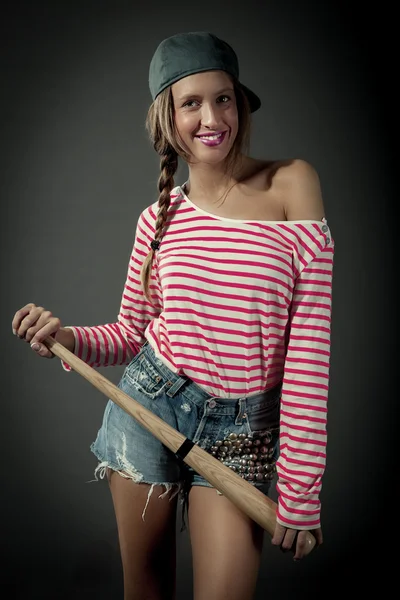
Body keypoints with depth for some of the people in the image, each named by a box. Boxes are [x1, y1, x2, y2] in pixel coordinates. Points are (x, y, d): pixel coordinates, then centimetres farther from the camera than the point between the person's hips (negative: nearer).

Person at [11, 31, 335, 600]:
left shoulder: (292, 184, -8)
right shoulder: (160, 218, 2)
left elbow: (310, 345, -11)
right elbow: (131, 332, 12)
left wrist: (300, 488, -13)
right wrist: (66, 337, -10)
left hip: (242, 432, -2)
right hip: (149, 404, 3)